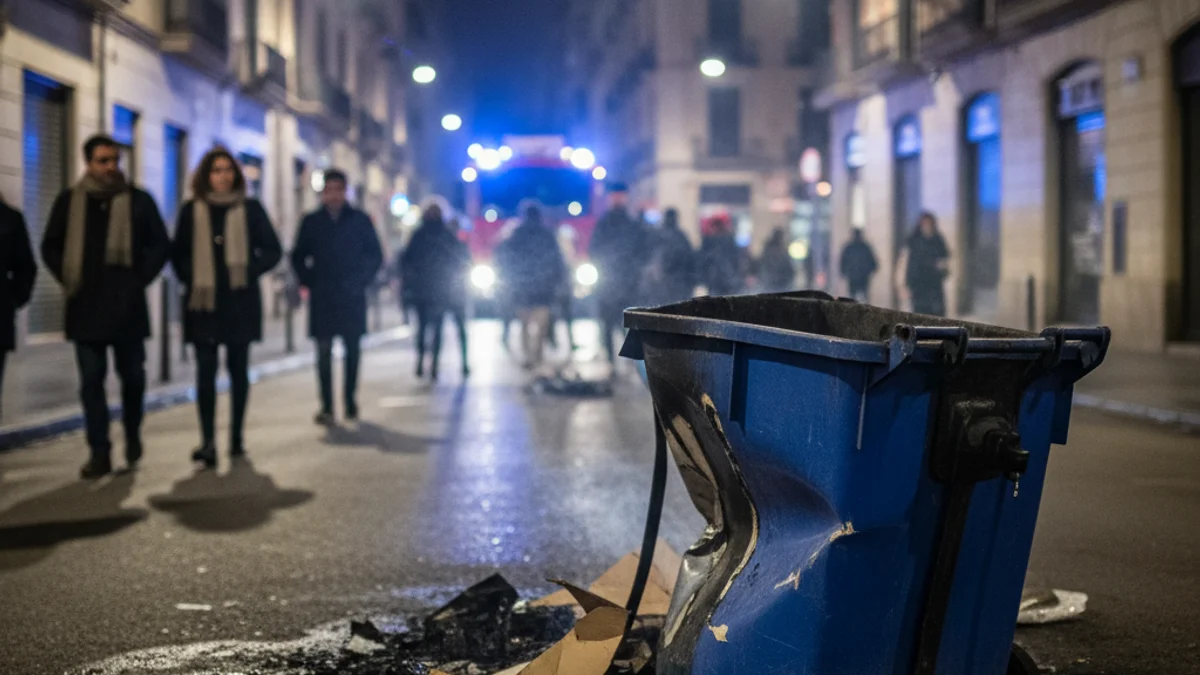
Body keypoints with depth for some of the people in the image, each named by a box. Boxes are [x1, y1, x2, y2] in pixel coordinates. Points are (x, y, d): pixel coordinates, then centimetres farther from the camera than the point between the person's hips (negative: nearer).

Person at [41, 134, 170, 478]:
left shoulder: (138, 200, 1)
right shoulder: (69, 201, 6)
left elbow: (161, 245, 5)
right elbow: (50, 247, 13)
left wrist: (141, 279, -3)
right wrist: (69, 281, 2)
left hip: (127, 305, -1)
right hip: (86, 305, 1)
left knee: (132, 376, 8)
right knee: (91, 381, 0)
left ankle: (132, 437, 29)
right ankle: (100, 453, 3)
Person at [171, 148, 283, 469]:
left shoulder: (250, 209, 5)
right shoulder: (192, 211, 7)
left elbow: (273, 250, 7)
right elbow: (178, 254, 12)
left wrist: (250, 271, -7)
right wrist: (191, 280, -2)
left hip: (240, 301, 0)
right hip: (204, 301, 0)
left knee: (238, 368, 7)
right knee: (205, 369, -7)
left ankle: (237, 436, 16)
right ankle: (208, 442, -10)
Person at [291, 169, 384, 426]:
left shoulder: (360, 220, 3)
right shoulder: (312, 222, 6)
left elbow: (376, 255, 8)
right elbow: (298, 256, 13)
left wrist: (363, 281, 0)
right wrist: (308, 280, 3)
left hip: (352, 298, 0)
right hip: (321, 299, 0)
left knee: (352, 351, 5)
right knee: (324, 352, -4)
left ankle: (350, 400, 16)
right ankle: (327, 407, -3)